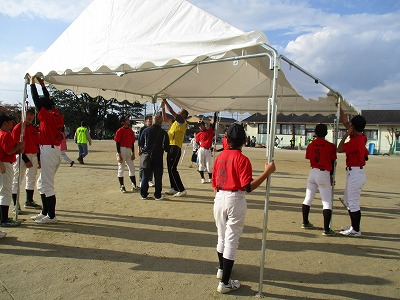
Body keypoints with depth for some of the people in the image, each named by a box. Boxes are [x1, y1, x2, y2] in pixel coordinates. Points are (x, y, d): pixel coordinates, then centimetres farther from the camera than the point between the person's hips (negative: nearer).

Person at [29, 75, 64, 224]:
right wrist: (42, 85, 31)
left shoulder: (47, 116, -11)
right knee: (42, 183, 18)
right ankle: (45, 213, 25)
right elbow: (48, 100, 24)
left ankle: (51, 216, 2)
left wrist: (32, 83, 4)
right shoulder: (57, 115, 11)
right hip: (55, 150, 9)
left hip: (48, 150, -9)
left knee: (47, 185, -4)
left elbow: (36, 100, -6)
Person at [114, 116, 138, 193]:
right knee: (121, 168, 3)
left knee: (132, 168, 10)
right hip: (122, 150, -7)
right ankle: (121, 186, 11)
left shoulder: (131, 131, 10)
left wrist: (133, 153, 9)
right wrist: (119, 155, -15)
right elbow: (117, 143, -11)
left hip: (129, 151, 7)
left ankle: (134, 186, 18)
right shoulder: (120, 131, -9)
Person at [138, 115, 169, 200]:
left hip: (147, 155, 2)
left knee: (145, 176, 10)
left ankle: (143, 194, 13)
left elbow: (140, 143, 8)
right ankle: (157, 195, 8)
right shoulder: (163, 133, -4)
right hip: (158, 157, -2)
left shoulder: (146, 130, 0)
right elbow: (167, 147, 0)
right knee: (158, 177, 5)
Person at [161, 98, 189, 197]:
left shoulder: (183, 122, -7)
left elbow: (172, 112, -15)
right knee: (170, 169, 12)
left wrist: (165, 102, -9)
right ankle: (174, 188, 19)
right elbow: (165, 119, 26)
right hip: (171, 147, 10)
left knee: (173, 169, -12)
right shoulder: (175, 122, 18)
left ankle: (182, 190, -10)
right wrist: (163, 108, 17)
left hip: (175, 148, -10)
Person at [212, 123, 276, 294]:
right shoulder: (242, 159, -14)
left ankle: (222, 269, 43)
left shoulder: (220, 157, 4)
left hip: (219, 198, 6)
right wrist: (267, 172, -19)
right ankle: (225, 283, 10)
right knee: (231, 241, 3)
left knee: (222, 237, 22)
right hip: (235, 200, -6)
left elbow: (214, 183, 9)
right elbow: (248, 187, -20)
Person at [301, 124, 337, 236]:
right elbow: (332, 163, 2)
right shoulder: (330, 146, -7)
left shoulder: (310, 145, 2)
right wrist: (331, 176, 16)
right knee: (327, 202, 2)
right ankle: (326, 229, -2)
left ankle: (305, 222, 29)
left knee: (308, 199, 16)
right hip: (324, 174, -4)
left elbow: (310, 160, 4)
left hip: (313, 173, 4)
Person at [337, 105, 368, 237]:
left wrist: (346, 135, -12)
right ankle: (354, 226, 27)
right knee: (348, 201, 18)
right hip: (354, 172, 10)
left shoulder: (356, 141, -21)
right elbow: (345, 122, 17)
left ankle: (356, 230, 5)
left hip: (355, 173, -10)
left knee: (353, 202, -3)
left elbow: (340, 149, -16)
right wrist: (340, 109, 20)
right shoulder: (360, 137, 8)